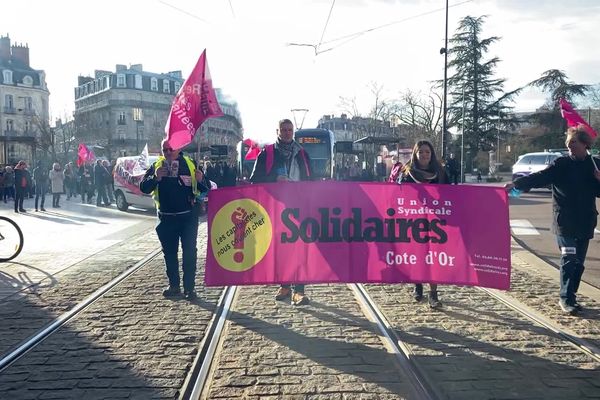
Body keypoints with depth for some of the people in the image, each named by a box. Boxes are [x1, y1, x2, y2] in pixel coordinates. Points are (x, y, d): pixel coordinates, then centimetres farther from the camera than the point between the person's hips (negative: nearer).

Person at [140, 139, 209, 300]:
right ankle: (174, 286, 23)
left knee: (189, 252, -2)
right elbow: (143, 187, -3)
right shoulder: (156, 166, 4)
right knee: (169, 253, 10)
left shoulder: (190, 164, -1)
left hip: (188, 216, -2)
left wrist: (200, 181, -22)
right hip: (166, 218, 3)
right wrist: (155, 177, -20)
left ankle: (189, 288, 6)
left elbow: (206, 189, 0)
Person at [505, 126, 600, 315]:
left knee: (579, 262, 9)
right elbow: (540, 177, -17)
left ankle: (570, 296, 20)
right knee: (569, 260, -9)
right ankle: (566, 298, -2)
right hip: (565, 222, -4)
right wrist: (517, 183, -32)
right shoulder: (562, 164, -3)